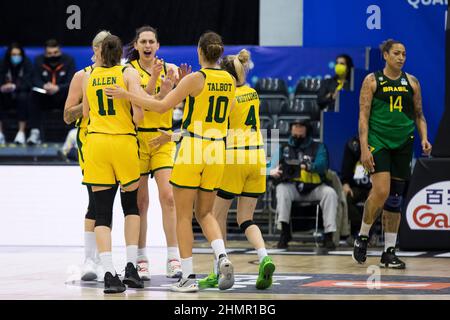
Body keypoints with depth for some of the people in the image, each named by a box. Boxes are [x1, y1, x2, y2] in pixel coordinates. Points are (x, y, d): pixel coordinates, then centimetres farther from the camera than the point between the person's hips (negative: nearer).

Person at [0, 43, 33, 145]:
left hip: (23, 95, -2)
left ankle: (21, 132, -37)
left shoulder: (27, 64, -8)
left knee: (23, 96, -36)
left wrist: (14, 87, -37)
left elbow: (27, 84, -19)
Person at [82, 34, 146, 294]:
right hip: (124, 142, -2)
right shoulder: (129, 73, -1)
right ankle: (131, 267, 6)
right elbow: (139, 114, -11)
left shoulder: (89, 77, 9)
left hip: (96, 143, 2)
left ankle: (110, 273, -11)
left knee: (103, 213, 2)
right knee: (131, 206, 17)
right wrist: (133, 121, 10)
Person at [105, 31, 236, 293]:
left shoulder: (195, 79, -10)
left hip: (193, 150, -5)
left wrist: (127, 95, -5)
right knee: (205, 213, 16)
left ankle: (189, 276, 1)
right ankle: (223, 257, -9)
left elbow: (162, 106, -12)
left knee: (184, 215, 3)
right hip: (217, 151, 5)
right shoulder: (230, 81, 5)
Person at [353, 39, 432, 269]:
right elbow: (363, 116, -4)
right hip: (378, 141, -4)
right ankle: (362, 237, 2)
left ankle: (389, 252, 10)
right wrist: (364, 148, -13)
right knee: (381, 191, -20)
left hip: (403, 144, 4)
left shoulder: (411, 82, 10)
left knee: (395, 198, 4)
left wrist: (424, 138, 0)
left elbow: (419, 114, 17)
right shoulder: (372, 81, -1)